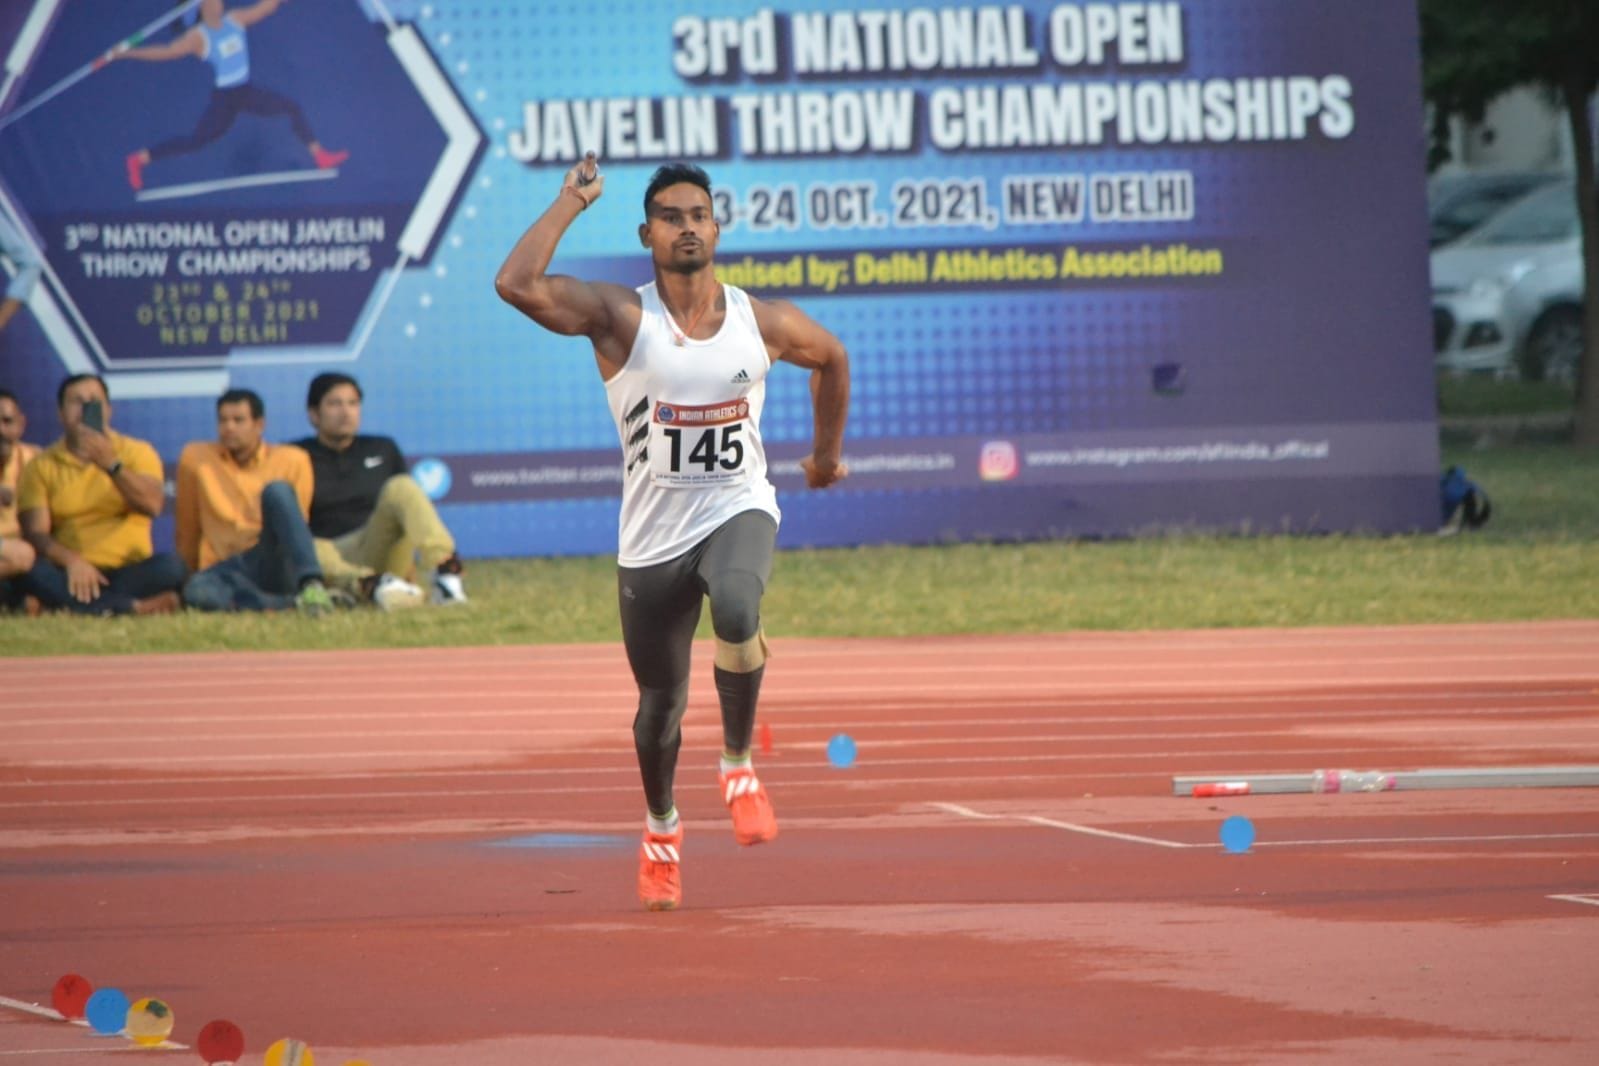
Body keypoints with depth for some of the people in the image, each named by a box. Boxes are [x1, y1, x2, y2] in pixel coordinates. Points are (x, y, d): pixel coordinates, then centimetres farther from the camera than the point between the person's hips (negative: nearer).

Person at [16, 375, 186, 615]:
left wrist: (110, 464, -21)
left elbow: (153, 505, -9)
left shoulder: (136, 452, 9)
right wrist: (72, 561, -23)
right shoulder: (42, 466, 8)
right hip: (70, 577, 0)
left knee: (171, 566, -30)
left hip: (129, 573, 0)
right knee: (32, 571, -33)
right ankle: (136, 608, -34)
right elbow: (35, 533, -4)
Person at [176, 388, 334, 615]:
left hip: (274, 565, 0)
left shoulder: (292, 461, 6)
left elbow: (297, 522, 13)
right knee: (197, 592, -39)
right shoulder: (195, 458, 7)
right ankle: (291, 602, -38)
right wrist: (191, 574, 17)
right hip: (226, 569, 0)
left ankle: (311, 584, -44)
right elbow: (187, 530, 13)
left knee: (277, 490, -28)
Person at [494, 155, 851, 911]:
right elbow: (517, 284, -24)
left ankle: (739, 764, -13)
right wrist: (572, 202, -17)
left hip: (738, 511, 0)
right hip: (653, 533, 0)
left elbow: (831, 357, 21)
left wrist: (827, 451, 29)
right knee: (660, 703, 9)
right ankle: (661, 828, 39)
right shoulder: (620, 318, -9)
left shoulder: (762, 323, -1)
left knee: (736, 611, -35)